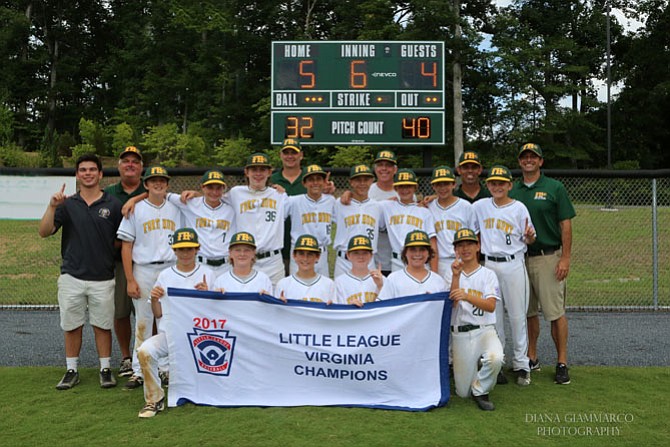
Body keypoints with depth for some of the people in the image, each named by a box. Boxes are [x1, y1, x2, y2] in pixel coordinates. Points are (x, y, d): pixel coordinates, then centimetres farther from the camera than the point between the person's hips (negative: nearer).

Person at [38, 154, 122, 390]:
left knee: (102, 326, 7)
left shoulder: (113, 204, 0)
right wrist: (52, 206, -18)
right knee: (72, 326, 10)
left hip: (103, 278, -1)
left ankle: (106, 369, 19)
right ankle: (72, 370, 22)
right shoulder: (67, 204, 3)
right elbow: (44, 232, -5)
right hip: (71, 277, 1)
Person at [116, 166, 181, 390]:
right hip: (144, 270, -2)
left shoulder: (175, 209, 9)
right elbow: (126, 246, 0)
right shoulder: (135, 209, 2)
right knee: (142, 322, 3)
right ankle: (139, 371, 11)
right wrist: (130, 280, -6)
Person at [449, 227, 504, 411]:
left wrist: (467, 296, -29)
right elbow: (452, 303, -8)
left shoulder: (488, 274, 4)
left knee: (495, 357, -36)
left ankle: (480, 390, -7)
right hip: (459, 335, 1)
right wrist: (456, 276, -19)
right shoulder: (452, 274, 9)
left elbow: (491, 306, -13)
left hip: (484, 330, -1)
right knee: (463, 392, 1)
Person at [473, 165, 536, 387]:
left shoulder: (519, 208, -1)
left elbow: (528, 239, 2)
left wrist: (530, 236, -19)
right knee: (492, 315, 8)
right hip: (489, 265, 3)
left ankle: (521, 365, 13)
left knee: (517, 316, 1)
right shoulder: (480, 206, 6)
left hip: (513, 265, -2)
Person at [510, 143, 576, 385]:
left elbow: (565, 225, -3)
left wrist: (565, 258, -10)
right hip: (520, 258, 4)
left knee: (556, 312, -2)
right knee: (528, 312, 11)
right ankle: (531, 358, 22)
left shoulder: (554, 188, 0)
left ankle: (562, 363, 7)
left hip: (548, 257, -4)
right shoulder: (512, 191, 10)